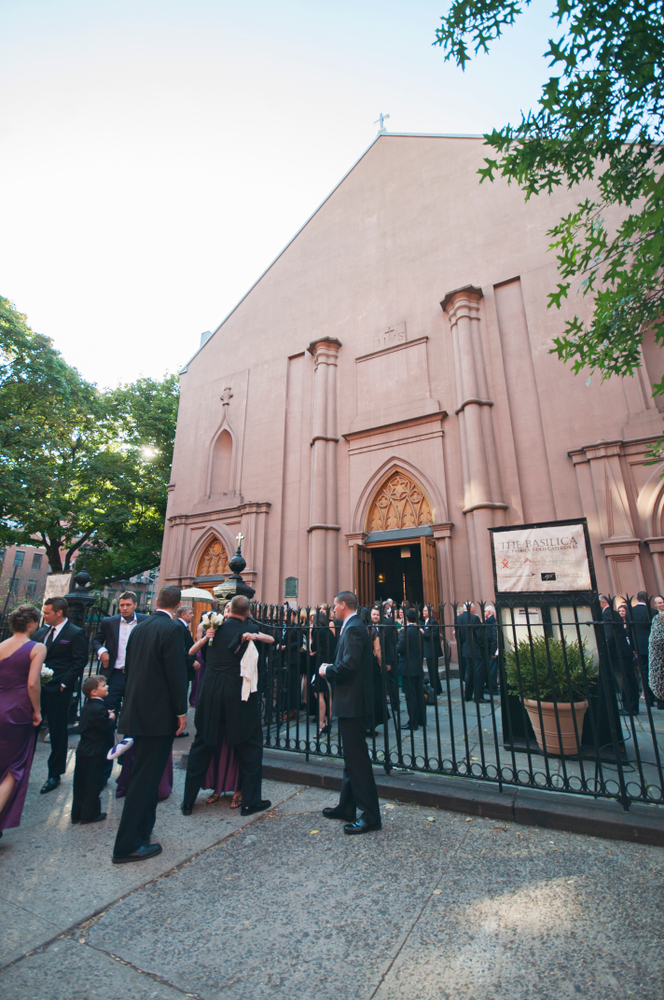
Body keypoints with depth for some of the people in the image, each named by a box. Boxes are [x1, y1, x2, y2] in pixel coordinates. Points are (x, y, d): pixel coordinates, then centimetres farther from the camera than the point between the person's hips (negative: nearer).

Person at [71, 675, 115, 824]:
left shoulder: (86, 707, 7)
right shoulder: (99, 708, -24)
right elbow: (108, 727, -25)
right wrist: (111, 718, -5)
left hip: (83, 750, 9)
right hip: (95, 753, -9)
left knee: (81, 783, 17)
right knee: (93, 783, 4)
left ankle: (77, 814, 28)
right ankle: (90, 814, 14)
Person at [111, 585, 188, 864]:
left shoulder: (139, 628, 6)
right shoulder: (172, 629, -19)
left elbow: (129, 668, 14)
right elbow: (176, 673, -20)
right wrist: (181, 711, -10)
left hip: (137, 711, 9)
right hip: (159, 714, -8)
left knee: (145, 773, 23)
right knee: (146, 776, 4)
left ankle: (143, 828, 38)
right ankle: (127, 846, 14)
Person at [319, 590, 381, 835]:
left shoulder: (353, 628, -20)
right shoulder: (351, 627, 12)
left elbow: (349, 665, -28)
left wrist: (327, 671, -13)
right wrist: (330, 668, 5)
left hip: (352, 702, -11)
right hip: (350, 702, 11)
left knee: (357, 758, 0)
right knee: (351, 757, 20)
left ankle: (370, 816, 12)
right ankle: (346, 807, 33)